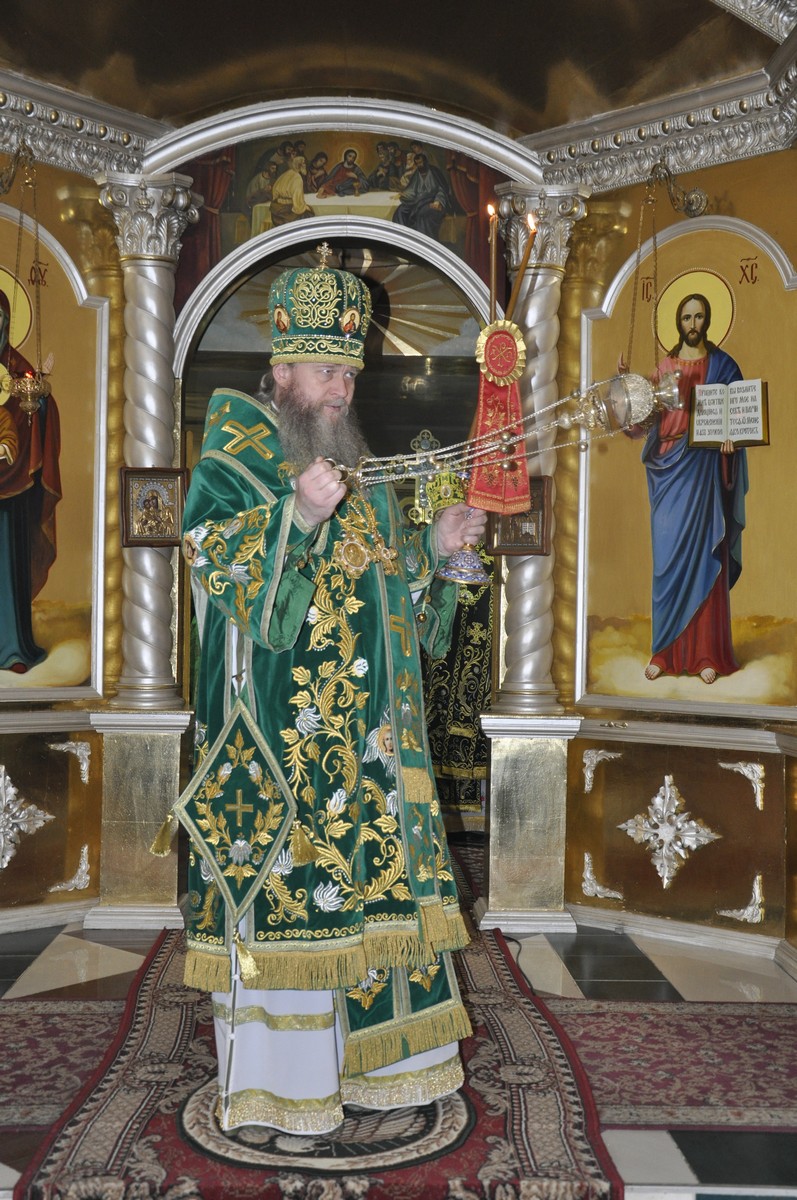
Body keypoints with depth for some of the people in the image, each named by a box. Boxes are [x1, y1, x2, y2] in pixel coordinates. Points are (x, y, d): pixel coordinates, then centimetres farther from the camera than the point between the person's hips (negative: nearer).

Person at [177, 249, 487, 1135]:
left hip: (361, 724, 8)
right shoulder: (237, 449, -2)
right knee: (282, 871, -5)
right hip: (276, 723, -7)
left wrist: (432, 546, 6)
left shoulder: (349, 460, 19)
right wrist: (295, 512, -30)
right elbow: (206, 548, -17)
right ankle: (272, 1085, 7)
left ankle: (359, 1056, 23)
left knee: (363, 867, 10)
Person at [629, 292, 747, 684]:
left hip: (705, 470, -2)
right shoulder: (665, 366, 13)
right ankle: (666, 651, 7)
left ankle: (707, 653, 3)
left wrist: (730, 435, -17)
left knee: (705, 555, -2)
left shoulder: (722, 364, 7)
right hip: (670, 468, 2)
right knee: (668, 556, 0)